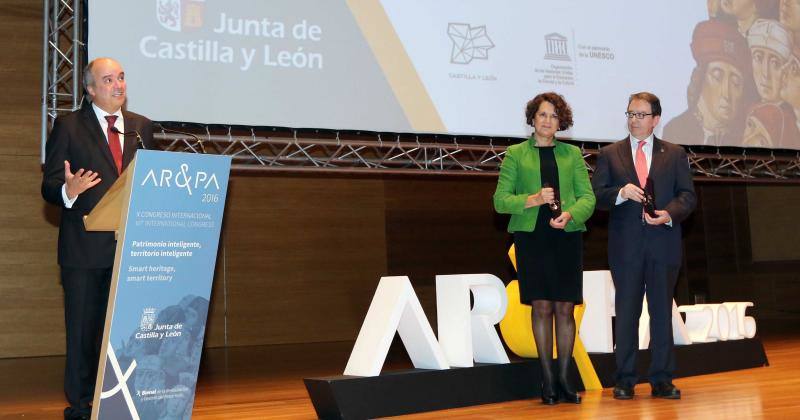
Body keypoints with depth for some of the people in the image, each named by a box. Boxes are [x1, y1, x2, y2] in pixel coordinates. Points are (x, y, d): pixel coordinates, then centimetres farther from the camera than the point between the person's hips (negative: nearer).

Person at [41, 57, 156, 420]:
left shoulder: (142, 127, 12)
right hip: (85, 250, -3)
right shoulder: (69, 126, 0)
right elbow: (49, 187, -4)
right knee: (83, 332, 4)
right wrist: (69, 189, -25)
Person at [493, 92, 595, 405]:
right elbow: (500, 200, 1)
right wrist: (533, 200, -15)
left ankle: (564, 379, 10)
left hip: (567, 236, 2)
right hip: (531, 237, -2)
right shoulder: (516, 154, 7)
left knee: (565, 308, 1)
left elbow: (587, 196, 6)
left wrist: (570, 214, -14)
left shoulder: (572, 154, 12)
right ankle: (547, 380, 8)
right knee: (541, 307, -2)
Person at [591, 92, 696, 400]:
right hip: (625, 245, 0)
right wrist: (621, 192, -17)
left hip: (663, 243, 1)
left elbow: (687, 195, 4)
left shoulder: (675, 154, 10)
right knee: (626, 313, 4)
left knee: (662, 312, 5)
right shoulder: (609, 154, 8)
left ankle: (662, 380, 12)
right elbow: (596, 195, 2)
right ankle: (625, 381, 11)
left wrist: (670, 214, -14)